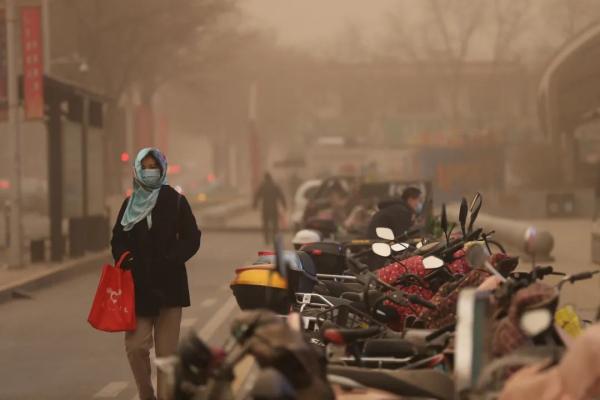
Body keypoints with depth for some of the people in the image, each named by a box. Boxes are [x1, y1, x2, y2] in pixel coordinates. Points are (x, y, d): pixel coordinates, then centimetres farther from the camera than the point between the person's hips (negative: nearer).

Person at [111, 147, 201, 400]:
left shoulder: (175, 201, 1)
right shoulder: (130, 204, 11)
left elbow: (191, 239, -1)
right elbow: (118, 240, 15)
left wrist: (170, 261, -13)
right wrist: (124, 260, -4)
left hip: (168, 284, -2)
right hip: (138, 285, 2)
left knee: (166, 350, -2)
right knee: (135, 346, -4)